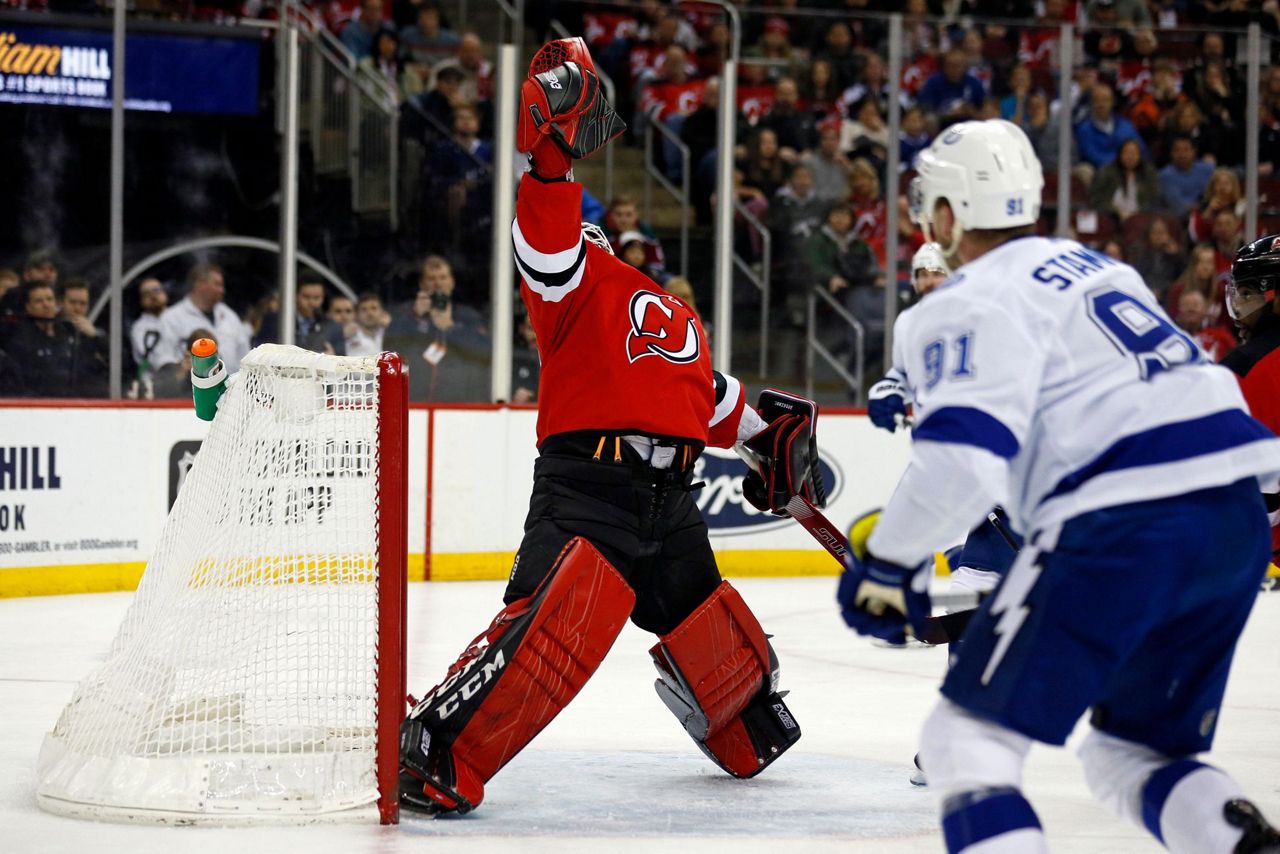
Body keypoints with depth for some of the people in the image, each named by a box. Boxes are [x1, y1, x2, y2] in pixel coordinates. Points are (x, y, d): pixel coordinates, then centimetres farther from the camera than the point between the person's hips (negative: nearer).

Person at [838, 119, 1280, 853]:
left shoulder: (973, 305, -1)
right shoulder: (1099, 269, 25)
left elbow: (963, 456, -15)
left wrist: (887, 558, -3)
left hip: (1124, 529, -8)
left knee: (968, 737, 0)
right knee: (1134, 753, 20)